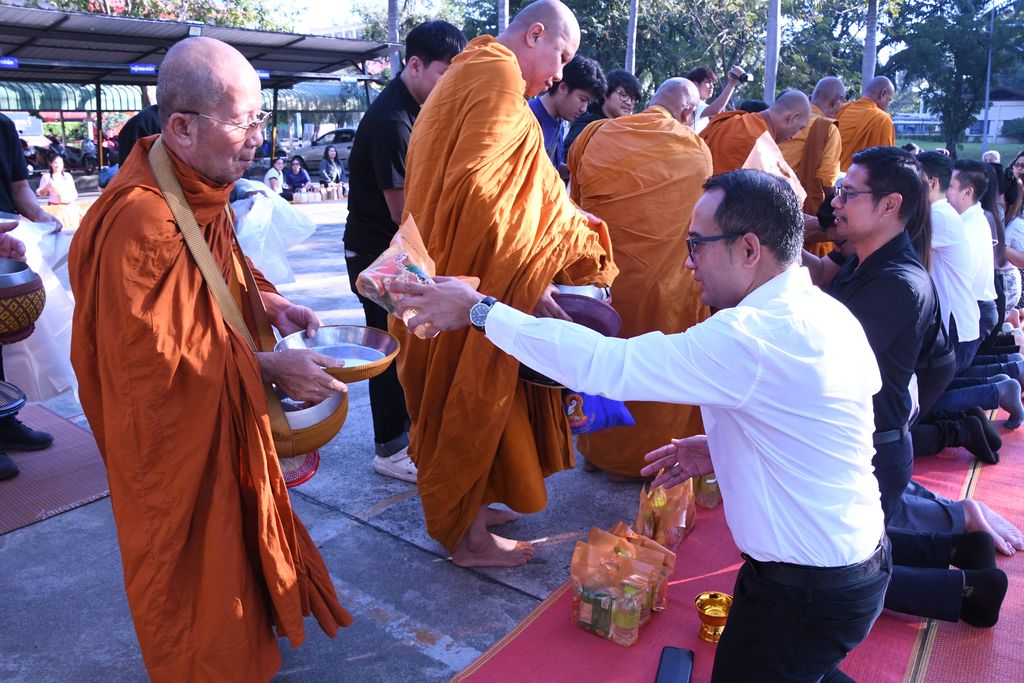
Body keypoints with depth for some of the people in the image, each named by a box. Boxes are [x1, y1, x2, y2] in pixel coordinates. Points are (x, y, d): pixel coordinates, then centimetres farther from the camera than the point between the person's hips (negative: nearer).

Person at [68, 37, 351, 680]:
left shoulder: (202, 187, -2)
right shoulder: (140, 221, -32)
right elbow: (160, 361, -28)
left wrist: (271, 303, -2)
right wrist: (269, 369, -23)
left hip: (225, 410, 9)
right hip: (175, 434, -8)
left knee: (238, 522, 25)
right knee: (192, 553, 13)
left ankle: (252, 621, 49)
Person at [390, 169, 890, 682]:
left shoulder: (750, 337, -29)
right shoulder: (824, 313, 1)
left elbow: (604, 363, -28)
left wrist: (479, 310, -21)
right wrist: (723, 449, 4)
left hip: (805, 596, -9)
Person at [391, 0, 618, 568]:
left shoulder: (472, 72, 18)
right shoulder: (500, 77, -15)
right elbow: (477, 190, -28)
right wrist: (526, 279, -24)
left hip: (459, 270, 10)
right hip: (474, 276, -10)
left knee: (466, 395, 19)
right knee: (473, 398, 2)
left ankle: (462, 506, 34)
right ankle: (468, 536, 18)